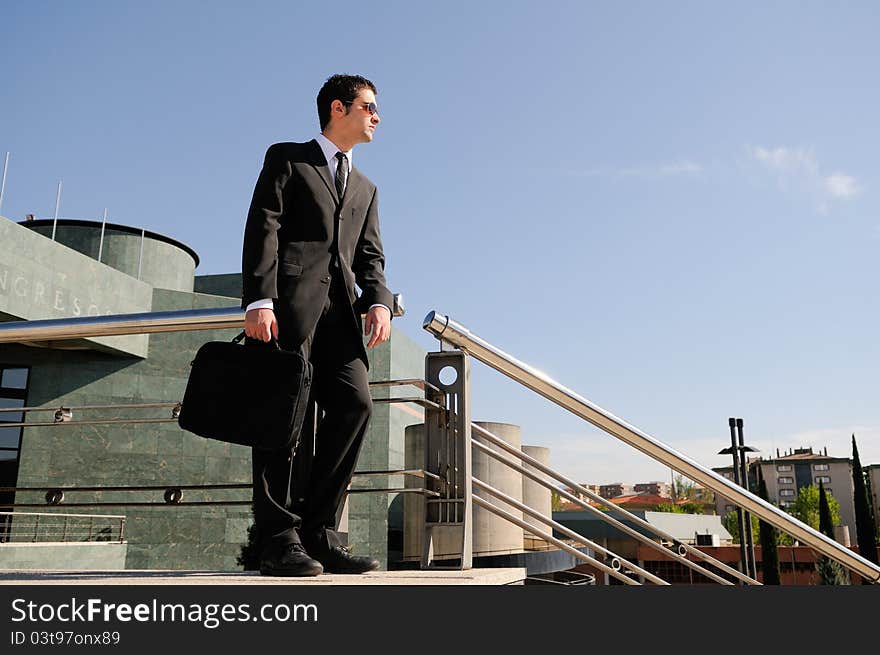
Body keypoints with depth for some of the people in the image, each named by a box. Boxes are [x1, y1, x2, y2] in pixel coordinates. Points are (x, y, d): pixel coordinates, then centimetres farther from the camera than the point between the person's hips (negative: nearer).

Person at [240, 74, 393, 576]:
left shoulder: (365, 188, 31)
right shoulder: (287, 158, 14)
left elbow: (370, 255, 19)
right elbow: (263, 229, 0)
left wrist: (379, 300, -2)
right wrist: (258, 299, -14)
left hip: (338, 309, 5)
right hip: (289, 301, -5)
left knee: (355, 403, -12)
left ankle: (318, 531, -5)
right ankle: (278, 539, -5)